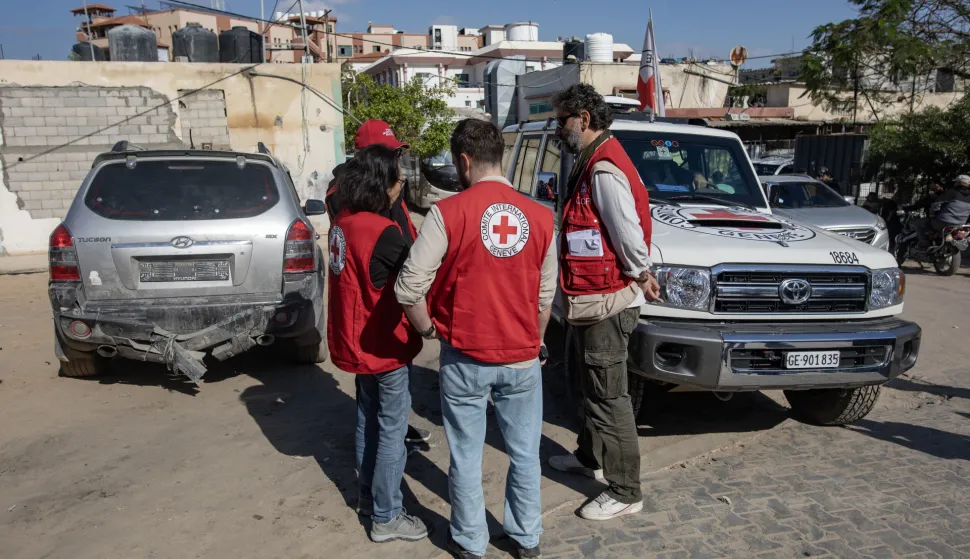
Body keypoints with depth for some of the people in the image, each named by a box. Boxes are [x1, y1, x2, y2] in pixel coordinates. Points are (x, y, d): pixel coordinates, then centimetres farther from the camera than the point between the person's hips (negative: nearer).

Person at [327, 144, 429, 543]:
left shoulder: (345, 221, 1)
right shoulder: (384, 233, -24)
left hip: (357, 339, 9)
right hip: (383, 344, -8)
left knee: (368, 418, 22)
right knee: (391, 428, 4)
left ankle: (366, 494, 37)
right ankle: (386, 517, 16)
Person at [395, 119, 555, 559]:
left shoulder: (448, 213, -14)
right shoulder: (539, 216, -2)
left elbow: (409, 287, -16)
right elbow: (546, 294, 6)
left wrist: (428, 329, 2)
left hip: (465, 358, -3)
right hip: (522, 358, 3)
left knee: (466, 456, 14)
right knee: (524, 453, 17)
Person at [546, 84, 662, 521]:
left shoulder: (604, 171, -21)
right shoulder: (591, 164, 13)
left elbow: (628, 234, -24)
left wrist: (642, 277, -9)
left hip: (607, 301, -11)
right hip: (595, 299, 11)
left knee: (608, 396, -1)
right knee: (594, 387, 24)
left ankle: (625, 492, 12)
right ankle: (590, 457, 43)